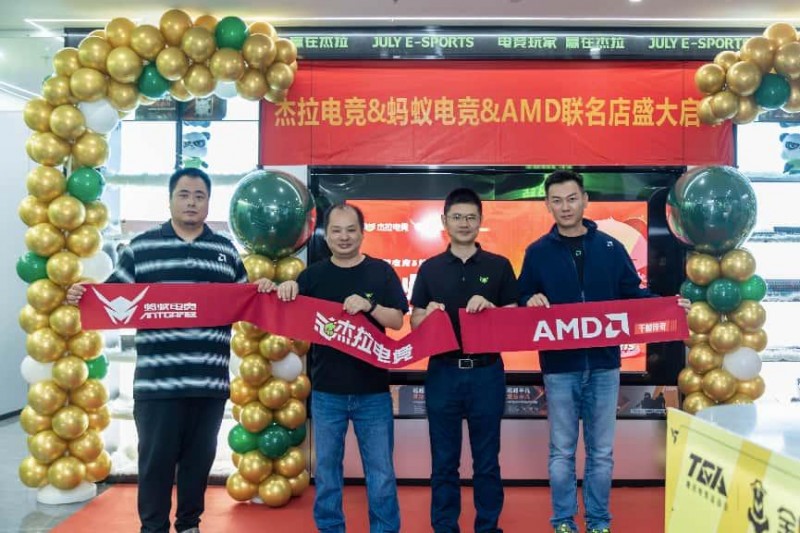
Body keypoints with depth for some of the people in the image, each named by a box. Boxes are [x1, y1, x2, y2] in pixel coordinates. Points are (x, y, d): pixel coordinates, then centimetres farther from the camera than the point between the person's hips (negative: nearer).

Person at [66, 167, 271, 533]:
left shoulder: (226, 251, 13)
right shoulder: (141, 247, 5)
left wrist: (261, 291, -4)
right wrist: (82, 295, -13)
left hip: (210, 381, 3)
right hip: (157, 380, -2)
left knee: (199, 458, 13)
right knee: (156, 459, 6)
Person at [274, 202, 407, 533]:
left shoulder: (381, 272, 0)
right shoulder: (313, 274, 3)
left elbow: (397, 321, -4)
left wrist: (368, 306, -22)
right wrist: (285, 292, -17)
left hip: (373, 391, -1)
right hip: (326, 390, 1)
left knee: (381, 472, 7)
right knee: (326, 470, 13)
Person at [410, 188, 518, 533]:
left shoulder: (499, 266, 3)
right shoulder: (430, 268, 6)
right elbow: (415, 324, 6)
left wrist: (489, 307, -16)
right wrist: (429, 313, -15)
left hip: (486, 372, 0)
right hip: (442, 372, 1)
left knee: (487, 460, 10)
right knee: (444, 461, 9)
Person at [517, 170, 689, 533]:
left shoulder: (610, 247, 5)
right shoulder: (537, 252, 2)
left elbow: (632, 294, 8)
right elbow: (521, 302, 5)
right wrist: (532, 301, -17)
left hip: (604, 364, 1)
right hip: (559, 367, -1)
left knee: (602, 451, 11)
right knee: (562, 451, 9)